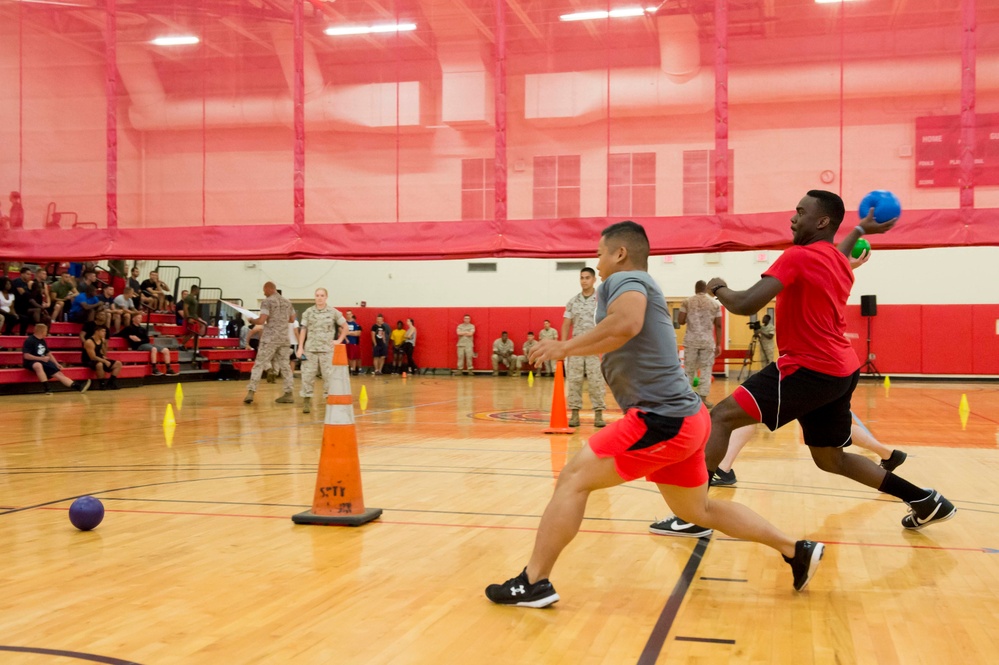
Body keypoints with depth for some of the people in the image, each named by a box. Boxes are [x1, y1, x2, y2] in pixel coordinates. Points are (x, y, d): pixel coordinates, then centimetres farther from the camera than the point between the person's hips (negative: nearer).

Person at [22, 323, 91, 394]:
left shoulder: (42, 341, 14)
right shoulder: (29, 341, -10)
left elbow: (48, 354, 22)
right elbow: (26, 356, -17)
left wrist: (57, 364, 12)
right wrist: (41, 358, -21)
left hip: (43, 362, 8)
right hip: (32, 362, -8)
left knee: (58, 373, -4)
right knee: (38, 365, -43)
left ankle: (78, 386, -12)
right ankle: (47, 389, -42)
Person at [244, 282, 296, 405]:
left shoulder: (267, 301, -7)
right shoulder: (287, 302, 11)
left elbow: (262, 320, -14)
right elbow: (292, 319, 20)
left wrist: (252, 321, 4)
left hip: (269, 338, -5)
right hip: (284, 338, 5)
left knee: (259, 364, -2)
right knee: (284, 365, 8)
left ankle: (251, 392, -8)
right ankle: (289, 393, 6)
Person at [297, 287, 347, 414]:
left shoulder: (333, 312, 3)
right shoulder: (308, 312, 6)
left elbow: (345, 326, 12)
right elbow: (303, 330, 6)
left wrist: (339, 340, 4)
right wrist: (300, 347, 0)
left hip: (327, 350, -1)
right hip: (310, 349, 1)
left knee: (329, 376, -1)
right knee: (307, 375, 0)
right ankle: (306, 401, 6)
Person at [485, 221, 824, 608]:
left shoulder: (625, 279, -8)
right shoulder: (638, 284, 22)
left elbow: (626, 324, -31)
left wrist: (566, 347, -21)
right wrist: (572, 349, 27)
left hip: (662, 420, -10)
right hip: (682, 417, 10)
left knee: (574, 479, -9)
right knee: (697, 509, 25)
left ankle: (534, 583, -7)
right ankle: (797, 551, 32)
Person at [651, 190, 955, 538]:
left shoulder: (798, 256, -13)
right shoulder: (839, 263, 14)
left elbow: (745, 305, -21)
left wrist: (718, 287, -1)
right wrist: (862, 229, 59)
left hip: (810, 369, -9)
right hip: (840, 370, 9)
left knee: (720, 418, -10)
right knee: (831, 459, 22)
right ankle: (928, 501, 25)